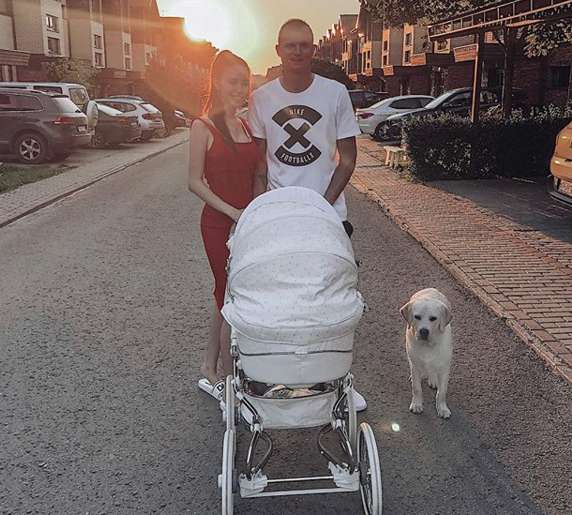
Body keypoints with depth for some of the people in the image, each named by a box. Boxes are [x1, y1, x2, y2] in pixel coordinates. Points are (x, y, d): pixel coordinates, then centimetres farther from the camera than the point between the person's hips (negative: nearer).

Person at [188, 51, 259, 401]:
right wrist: (233, 212, -16)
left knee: (226, 297, 15)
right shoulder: (203, 127, -7)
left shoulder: (247, 127, 11)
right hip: (219, 224, -6)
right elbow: (195, 181, -9)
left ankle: (210, 368, 30)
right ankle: (228, 381, 13)